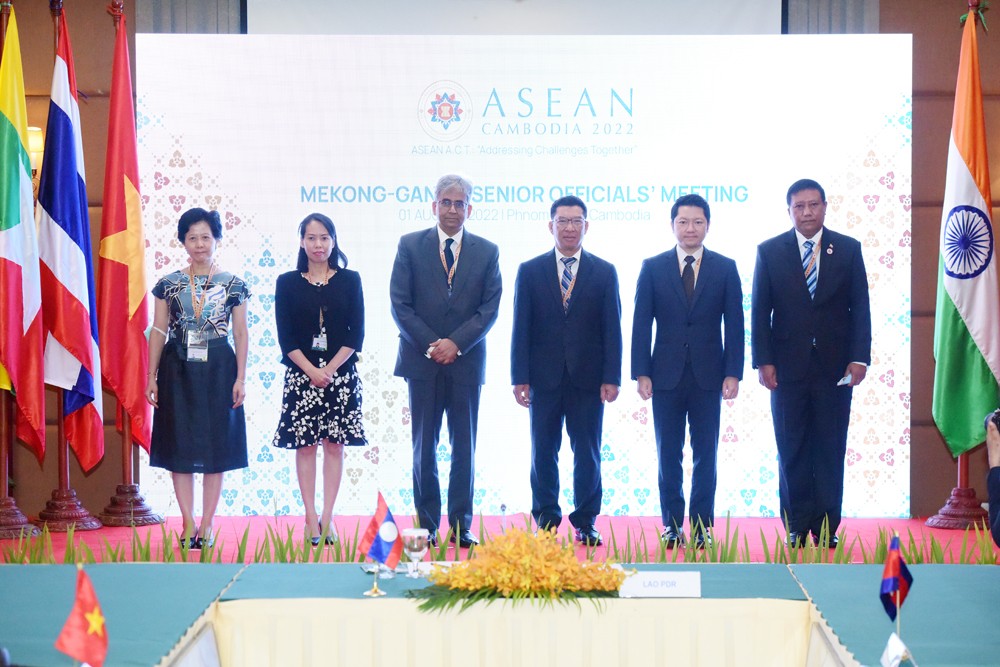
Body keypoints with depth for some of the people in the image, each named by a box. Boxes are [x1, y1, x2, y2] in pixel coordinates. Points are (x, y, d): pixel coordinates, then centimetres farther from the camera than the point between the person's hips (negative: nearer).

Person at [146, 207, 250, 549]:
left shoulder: (233, 285, 3)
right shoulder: (169, 284, 5)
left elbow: (241, 334, 4)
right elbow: (158, 331, 6)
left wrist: (240, 378, -3)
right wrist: (152, 376, 0)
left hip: (218, 369, -1)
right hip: (178, 369, 1)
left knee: (216, 445, 1)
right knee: (180, 445, 0)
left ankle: (207, 525, 7)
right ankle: (188, 525, 6)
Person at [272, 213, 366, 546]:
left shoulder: (349, 280, 5)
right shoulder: (287, 283, 4)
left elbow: (356, 334, 0)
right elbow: (286, 337, 0)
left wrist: (330, 369, -10)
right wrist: (312, 371, -11)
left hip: (341, 374, 0)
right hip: (301, 375, 0)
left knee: (334, 444, 1)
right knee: (305, 446, 0)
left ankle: (327, 519, 5)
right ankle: (311, 520, 3)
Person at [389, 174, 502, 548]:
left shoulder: (486, 251, 6)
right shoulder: (410, 246, 4)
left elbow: (490, 307, 1)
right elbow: (399, 303, -1)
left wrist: (456, 343, -12)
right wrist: (430, 345, -11)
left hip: (466, 360, 1)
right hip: (422, 360, 0)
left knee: (464, 446, 3)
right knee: (424, 446, 3)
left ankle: (461, 526, 7)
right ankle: (427, 526, 8)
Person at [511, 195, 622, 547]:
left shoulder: (604, 273, 5)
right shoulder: (530, 271, 6)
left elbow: (612, 330, 3)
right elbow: (521, 329, 3)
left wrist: (611, 378, -5)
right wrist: (520, 378, -3)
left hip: (588, 379, 0)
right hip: (545, 379, 0)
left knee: (587, 454, 4)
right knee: (543, 452, 5)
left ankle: (585, 522, 12)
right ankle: (546, 520, 14)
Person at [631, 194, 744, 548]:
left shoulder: (725, 268, 4)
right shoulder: (653, 267, 4)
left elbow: (734, 324, 3)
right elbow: (641, 324, 2)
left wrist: (733, 373, -5)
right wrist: (641, 373, -5)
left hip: (708, 376, 0)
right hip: (666, 375, 0)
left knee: (705, 455, 3)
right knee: (668, 455, 4)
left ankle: (702, 526, 9)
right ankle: (673, 525, 11)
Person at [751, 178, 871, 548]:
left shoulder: (848, 250, 4)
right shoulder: (769, 251, 3)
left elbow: (860, 308, 2)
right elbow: (760, 311, 2)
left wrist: (859, 358, -6)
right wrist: (763, 361, -5)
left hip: (835, 367, 0)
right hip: (788, 366, 0)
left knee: (831, 451, 3)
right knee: (792, 451, 4)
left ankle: (827, 529, 8)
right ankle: (796, 527, 11)